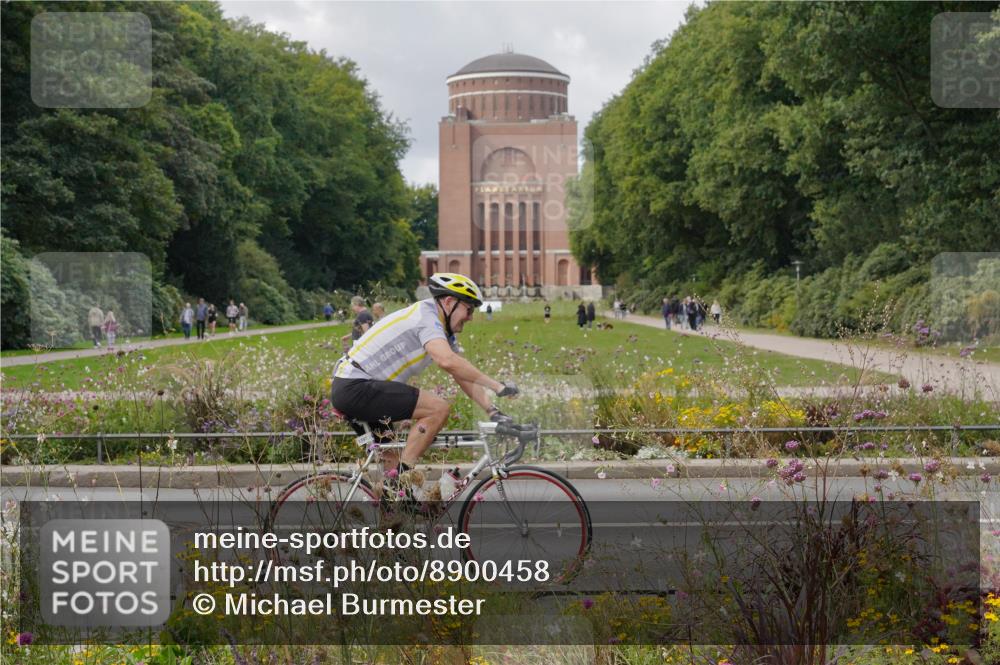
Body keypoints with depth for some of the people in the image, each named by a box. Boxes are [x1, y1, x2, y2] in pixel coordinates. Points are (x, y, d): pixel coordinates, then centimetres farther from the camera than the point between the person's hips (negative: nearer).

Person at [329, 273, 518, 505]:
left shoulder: (443, 330, 16)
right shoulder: (426, 317, -15)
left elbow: (463, 375, 15)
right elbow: (447, 361, -31)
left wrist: (493, 411, 3)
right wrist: (496, 386, -27)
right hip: (355, 387, -11)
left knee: (394, 463, 16)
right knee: (439, 408, -16)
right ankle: (398, 484, -12)